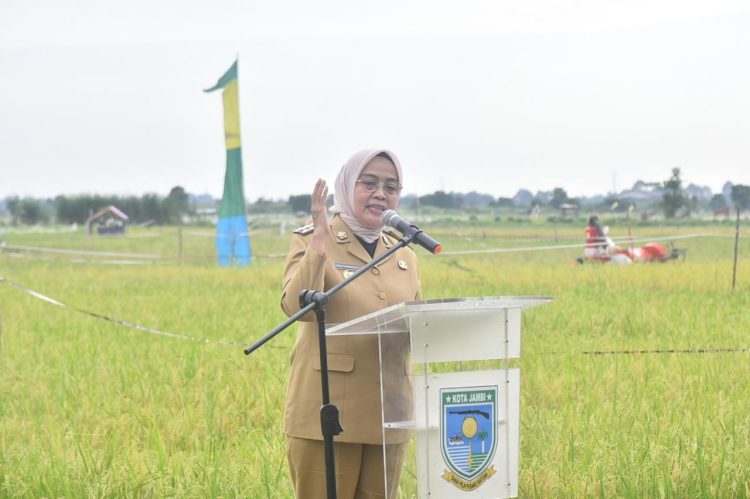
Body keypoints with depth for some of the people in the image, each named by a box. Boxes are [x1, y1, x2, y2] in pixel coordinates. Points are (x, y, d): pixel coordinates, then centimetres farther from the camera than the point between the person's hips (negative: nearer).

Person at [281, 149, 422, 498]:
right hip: (326, 411, -5)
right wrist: (320, 239, -23)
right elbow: (297, 306, -16)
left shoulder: (404, 255, 15)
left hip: (387, 412, 5)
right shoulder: (311, 241, 0)